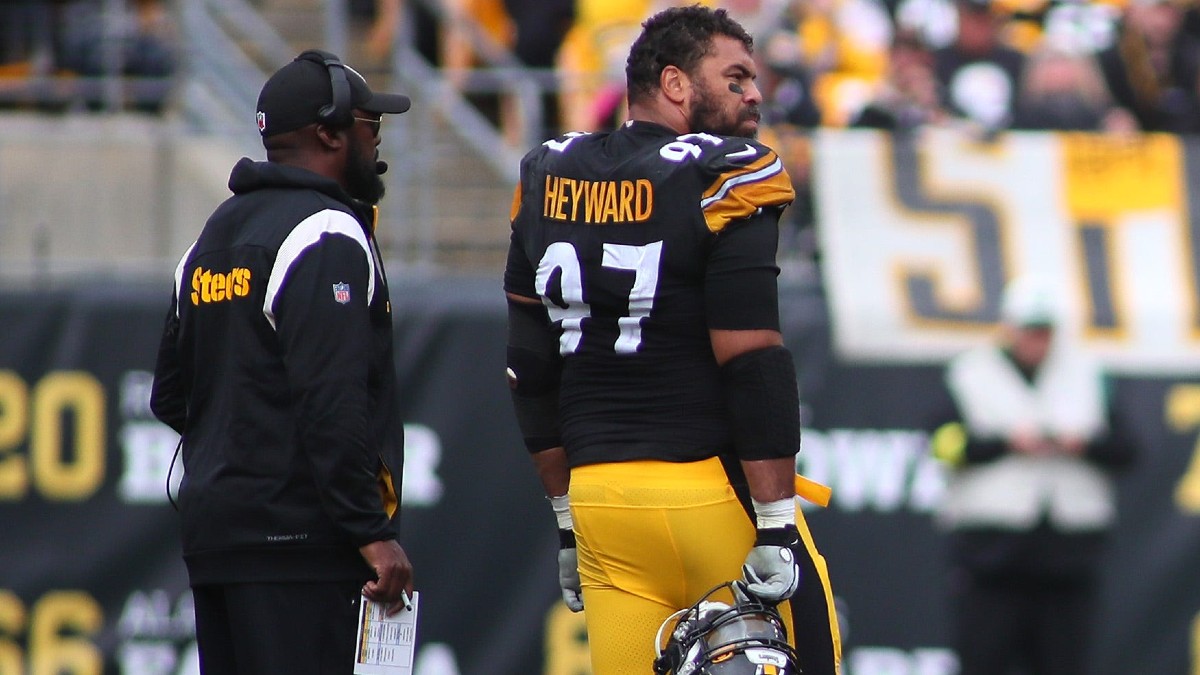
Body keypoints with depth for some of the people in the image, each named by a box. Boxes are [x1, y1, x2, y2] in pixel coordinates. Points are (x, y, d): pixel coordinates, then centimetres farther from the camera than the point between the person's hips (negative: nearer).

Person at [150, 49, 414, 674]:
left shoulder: (214, 234, 18)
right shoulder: (328, 236, -11)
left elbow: (170, 398, 22)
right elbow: (332, 404, -20)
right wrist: (372, 531, -20)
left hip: (209, 528, 9)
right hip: (297, 543, -9)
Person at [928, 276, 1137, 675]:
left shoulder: (1086, 375, 13)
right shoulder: (969, 374, 6)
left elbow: (1123, 451, 8)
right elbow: (947, 445, -6)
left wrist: (1084, 444, -10)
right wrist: (1007, 442, -15)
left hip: (1069, 550, 2)